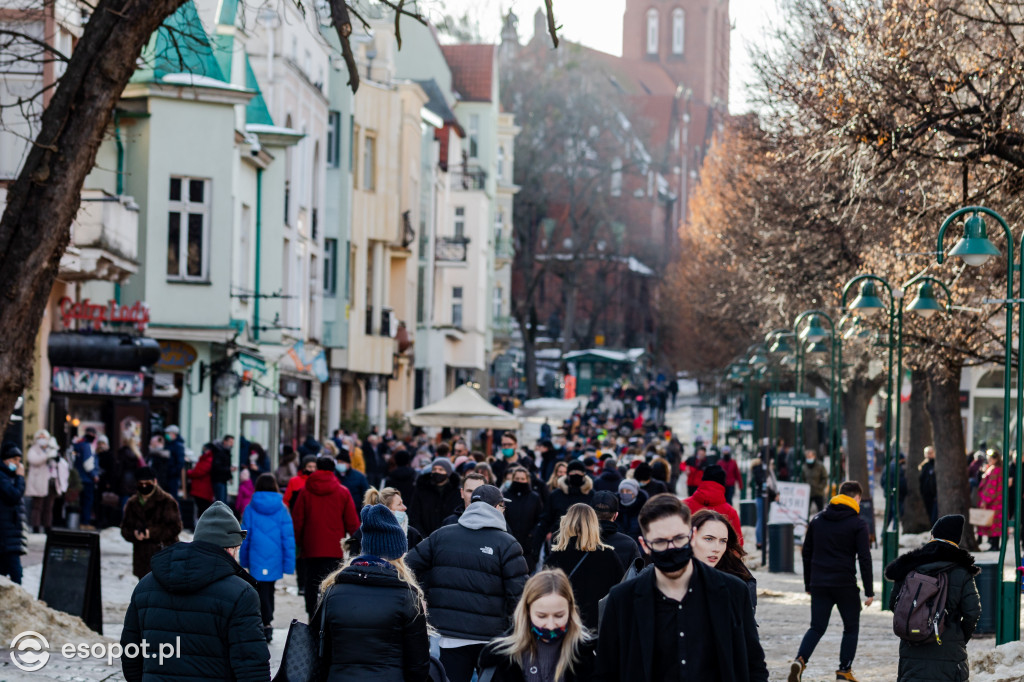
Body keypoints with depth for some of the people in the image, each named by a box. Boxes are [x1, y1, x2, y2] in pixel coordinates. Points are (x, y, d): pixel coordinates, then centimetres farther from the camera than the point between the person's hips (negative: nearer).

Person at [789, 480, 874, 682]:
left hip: (819, 584, 4)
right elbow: (864, 558, -8)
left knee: (817, 627, 8)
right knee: (851, 628, 12)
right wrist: (869, 591, -4)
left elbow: (806, 552, 14)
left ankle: (800, 660, -15)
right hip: (845, 585, -4)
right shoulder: (858, 524, -5)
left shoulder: (817, 520, 10)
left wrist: (808, 584, 21)